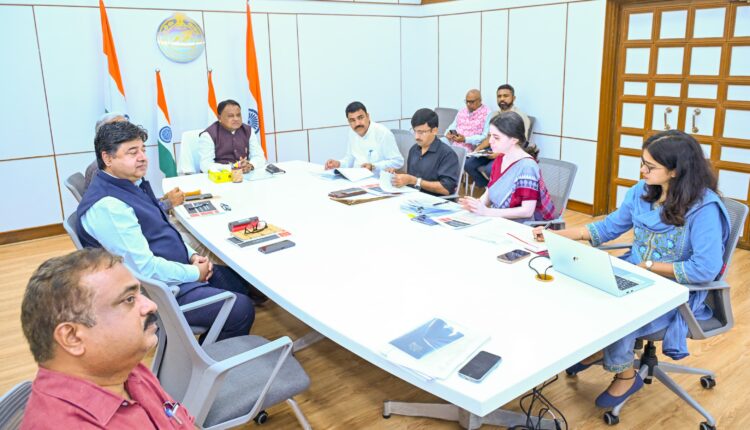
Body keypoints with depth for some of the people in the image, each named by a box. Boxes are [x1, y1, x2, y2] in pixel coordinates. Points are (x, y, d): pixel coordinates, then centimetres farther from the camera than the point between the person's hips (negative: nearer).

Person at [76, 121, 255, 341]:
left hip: (178, 269, 10)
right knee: (241, 309, -14)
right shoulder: (107, 206, -25)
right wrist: (194, 273, -14)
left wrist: (191, 255, 3)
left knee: (240, 280, 15)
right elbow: (146, 268, -27)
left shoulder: (133, 184, 6)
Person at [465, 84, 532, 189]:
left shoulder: (520, 117, -6)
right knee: (469, 164, -15)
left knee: (490, 170, -33)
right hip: (492, 150, 7)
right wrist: (479, 148, -3)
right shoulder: (494, 115, 15)